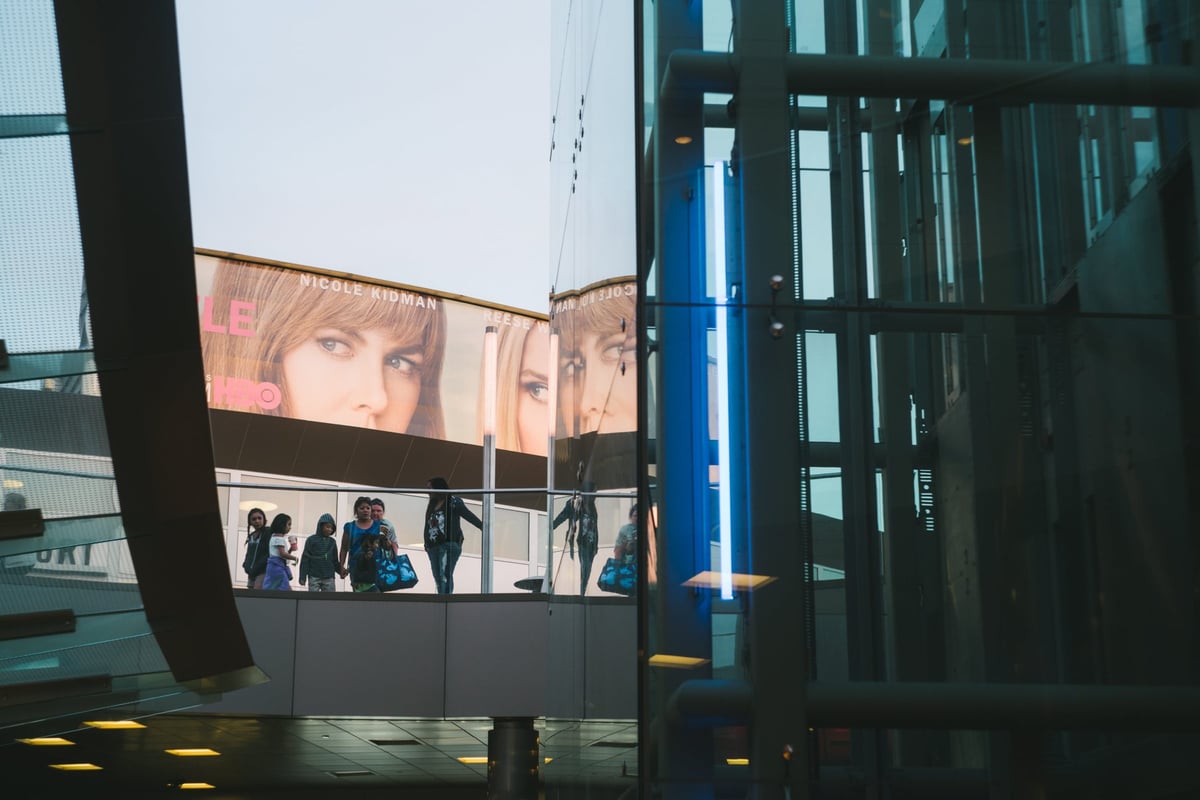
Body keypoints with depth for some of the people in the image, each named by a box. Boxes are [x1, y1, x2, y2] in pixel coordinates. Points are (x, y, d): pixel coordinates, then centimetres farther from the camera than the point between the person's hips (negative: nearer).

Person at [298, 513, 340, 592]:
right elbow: (305, 559, -1)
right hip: (314, 577, -3)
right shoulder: (311, 540, 0)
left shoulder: (332, 542, 10)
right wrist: (302, 577, -5)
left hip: (329, 577, 3)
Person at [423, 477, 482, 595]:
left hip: (449, 545, -8)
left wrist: (483, 526, -21)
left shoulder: (453, 502, -3)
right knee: (438, 578, 7)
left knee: (445, 576, -18)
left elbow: (469, 516, -10)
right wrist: (427, 543, 14)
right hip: (433, 547, 8)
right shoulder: (432, 505, 19)